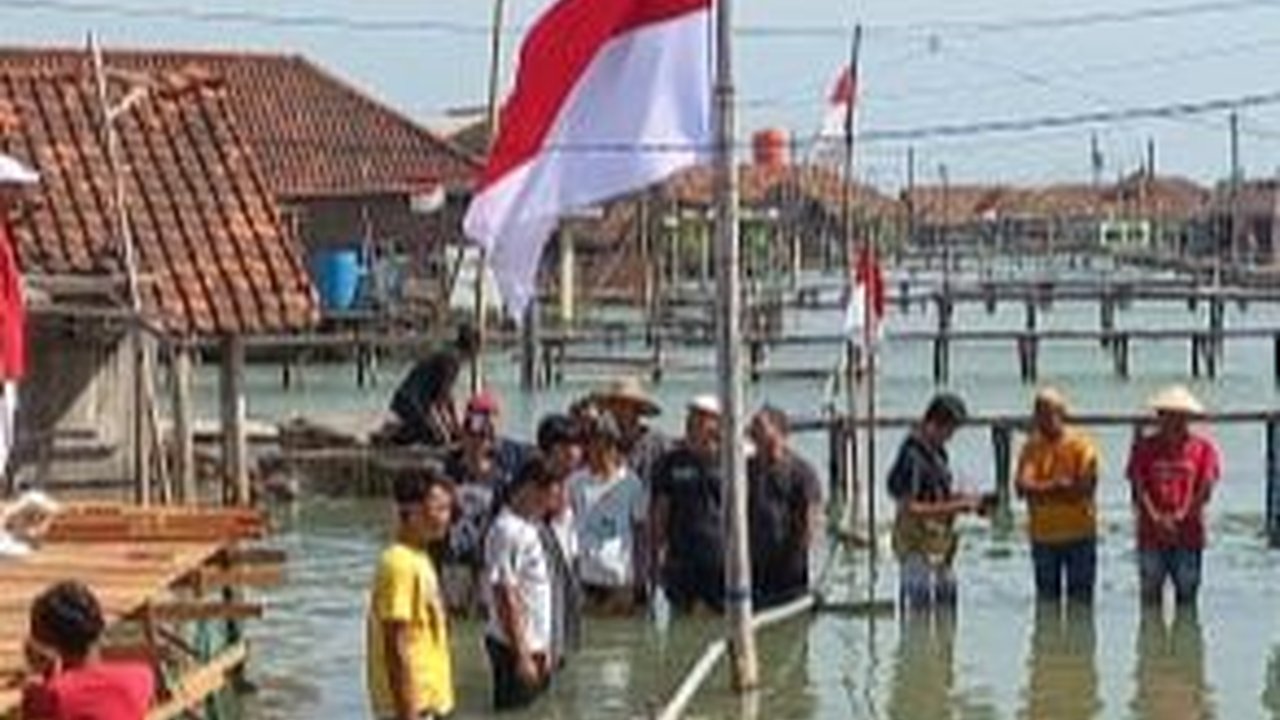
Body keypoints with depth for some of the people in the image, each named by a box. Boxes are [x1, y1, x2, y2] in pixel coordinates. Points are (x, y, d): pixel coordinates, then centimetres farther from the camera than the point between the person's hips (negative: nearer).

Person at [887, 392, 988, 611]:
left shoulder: (937, 452, 9)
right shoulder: (913, 456, -20)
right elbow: (911, 507, -24)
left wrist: (959, 498, 2)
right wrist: (956, 506, -20)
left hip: (939, 547, 10)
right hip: (917, 548, -10)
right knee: (918, 609, -7)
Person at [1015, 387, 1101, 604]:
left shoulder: (1081, 444, -6)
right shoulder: (1031, 447, 2)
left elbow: (1086, 487, -15)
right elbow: (1023, 486, -12)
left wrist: (1042, 490, -15)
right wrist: (1058, 485, -20)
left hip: (1079, 535, -2)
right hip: (1043, 536, 2)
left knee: (1081, 600, 1)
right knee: (1047, 598, 7)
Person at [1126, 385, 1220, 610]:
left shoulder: (1203, 448, 4)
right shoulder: (1145, 447, 5)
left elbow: (1204, 490, -4)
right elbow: (1138, 488, -3)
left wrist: (1180, 517, -14)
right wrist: (1157, 518, -15)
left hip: (1188, 536, 0)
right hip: (1151, 536, 0)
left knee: (1187, 596, 1)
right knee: (1150, 596, 2)